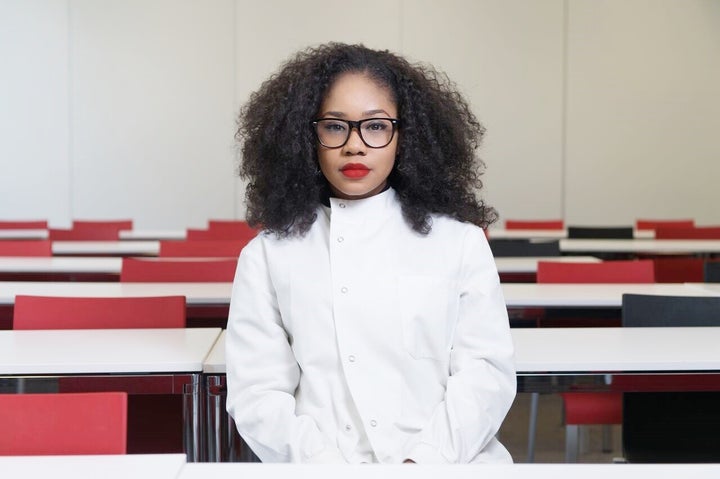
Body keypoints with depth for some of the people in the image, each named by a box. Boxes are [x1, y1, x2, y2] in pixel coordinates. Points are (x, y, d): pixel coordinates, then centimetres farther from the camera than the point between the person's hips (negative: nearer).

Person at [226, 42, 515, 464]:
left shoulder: (461, 243, 10)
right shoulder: (269, 256, 10)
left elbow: (486, 370, 4)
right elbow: (257, 390, 4)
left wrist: (427, 460, -11)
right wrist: (321, 462, -12)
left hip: (450, 462, 1)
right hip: (322, 464, 0)